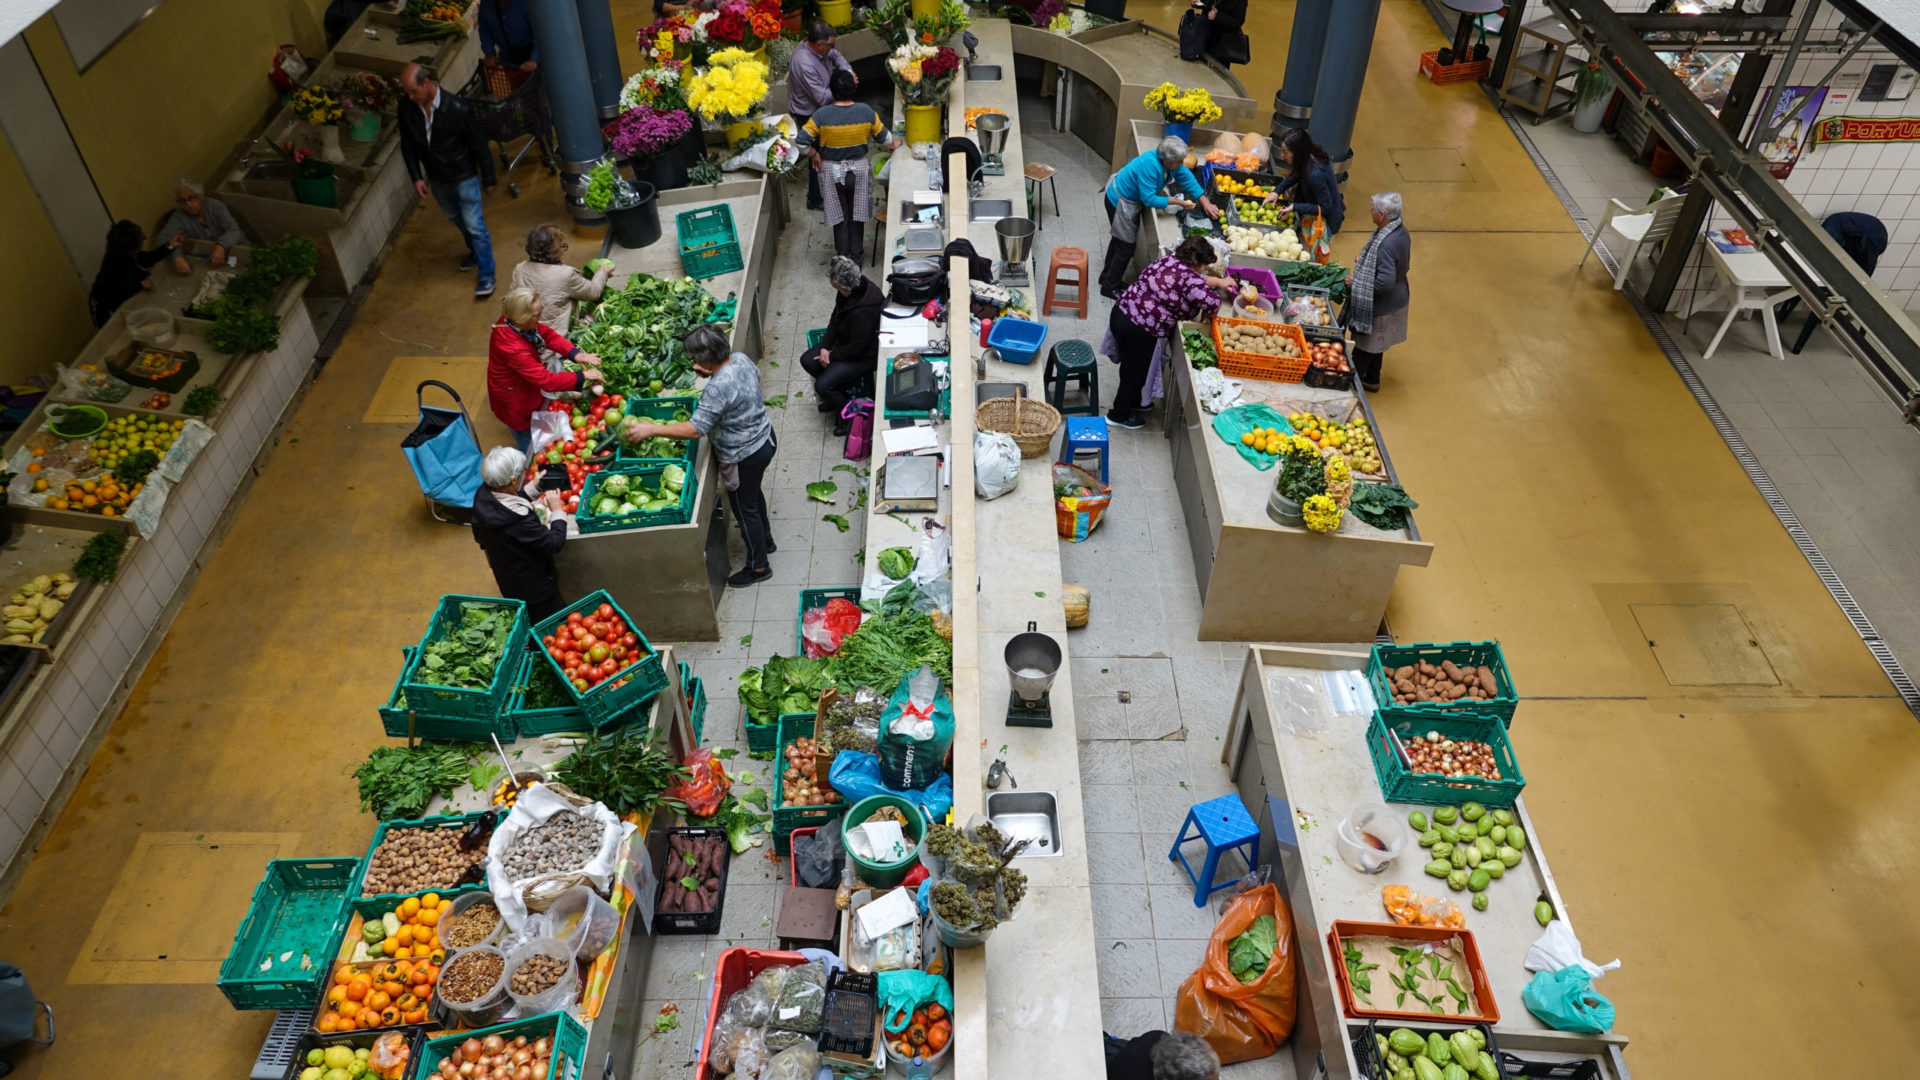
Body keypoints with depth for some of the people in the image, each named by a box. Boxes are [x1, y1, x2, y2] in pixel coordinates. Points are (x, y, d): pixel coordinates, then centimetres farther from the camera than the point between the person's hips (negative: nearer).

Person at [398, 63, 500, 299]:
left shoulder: (457, 109, -27)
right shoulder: (407, 110, -13)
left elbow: (478, 145, -16)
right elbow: (407, 146, 1)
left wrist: (488, 179, -9)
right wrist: (416, 177, -4)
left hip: (464, 177, -5)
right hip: (437, 179, 6)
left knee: (474, 225, 0)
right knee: (456, 219, 25)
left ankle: (486, 275, 13)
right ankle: (475, 251, 51)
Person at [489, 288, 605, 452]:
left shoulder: (513, 322, -18)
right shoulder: (513, 348, -42)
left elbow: (547, 334, -9)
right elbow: (546, 380, -38)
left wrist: (575, 353, -22)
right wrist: (582, 377, -32)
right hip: (514, 404, -8)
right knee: (529, 448, 16)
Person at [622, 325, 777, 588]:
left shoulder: (718, 388, -36)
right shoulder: (740, 358, -10)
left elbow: (695, 429, -35)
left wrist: (650, 429, -28)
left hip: (745, 456, -9)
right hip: (764, 437, 9)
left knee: (744, 508, 13)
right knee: (753, 493, 32)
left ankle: (758, 566, 33)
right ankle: (765, 539, 55)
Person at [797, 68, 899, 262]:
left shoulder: (822, 114, -19)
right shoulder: (866, 111, -13)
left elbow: (802, 142, -19)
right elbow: (883, 136, 0)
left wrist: (815, 155, 0)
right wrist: (893, 145, 21)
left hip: (832, 171, -1)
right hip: (859, 169, 1)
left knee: (840, 216, 12)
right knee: (857, 214, 17)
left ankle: (843, 258, 21)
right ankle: (856, 256, 27)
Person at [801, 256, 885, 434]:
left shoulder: (863, 312, -38)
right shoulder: (848, 291, -12)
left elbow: (856, 349, -26)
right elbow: (836, 318, 3)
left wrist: (831, 355, -12)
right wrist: (825, 346, -7)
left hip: (865, 355, -9)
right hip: (845, 342, 9)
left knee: (822, 386, -17)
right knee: (807, 360, 4)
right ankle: (837, 393, 21)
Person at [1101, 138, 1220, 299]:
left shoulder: (1168, 160, -12)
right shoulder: (1150, 165, -36)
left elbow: (1187, 178, -2)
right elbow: (1149, 199, -33)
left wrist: (1205, 202, -5)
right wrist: (1178, 202, -28)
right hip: (1120, 203, -9)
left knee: (1120, 240, 24)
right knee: (1126, 246, 1)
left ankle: (1108, 277, 42)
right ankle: (1110, 288, 17)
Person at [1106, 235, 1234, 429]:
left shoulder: (1168, 260, 9)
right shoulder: (1187, 277, -18)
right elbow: (1212, 303, -18)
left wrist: (1218, 281, 32)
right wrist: (1208, 315, 4)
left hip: (1123, 313, 9)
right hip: (1138, 330, -9)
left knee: (1132, 365, 28)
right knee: (1136, 372, 12)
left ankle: (1132, 402, 50)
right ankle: (1119, 415, 29)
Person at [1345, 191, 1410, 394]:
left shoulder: (1386, 244, -34)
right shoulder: (1400, 231, -3)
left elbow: (1385, 282, -35)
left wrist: (1356, 281, -22)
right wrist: (1365, 263, 7)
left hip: (1380, 307, -9)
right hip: (1395, 300, 9)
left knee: (1363, 347, 9)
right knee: (1374, 346, 26)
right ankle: (1372, 380, 42)